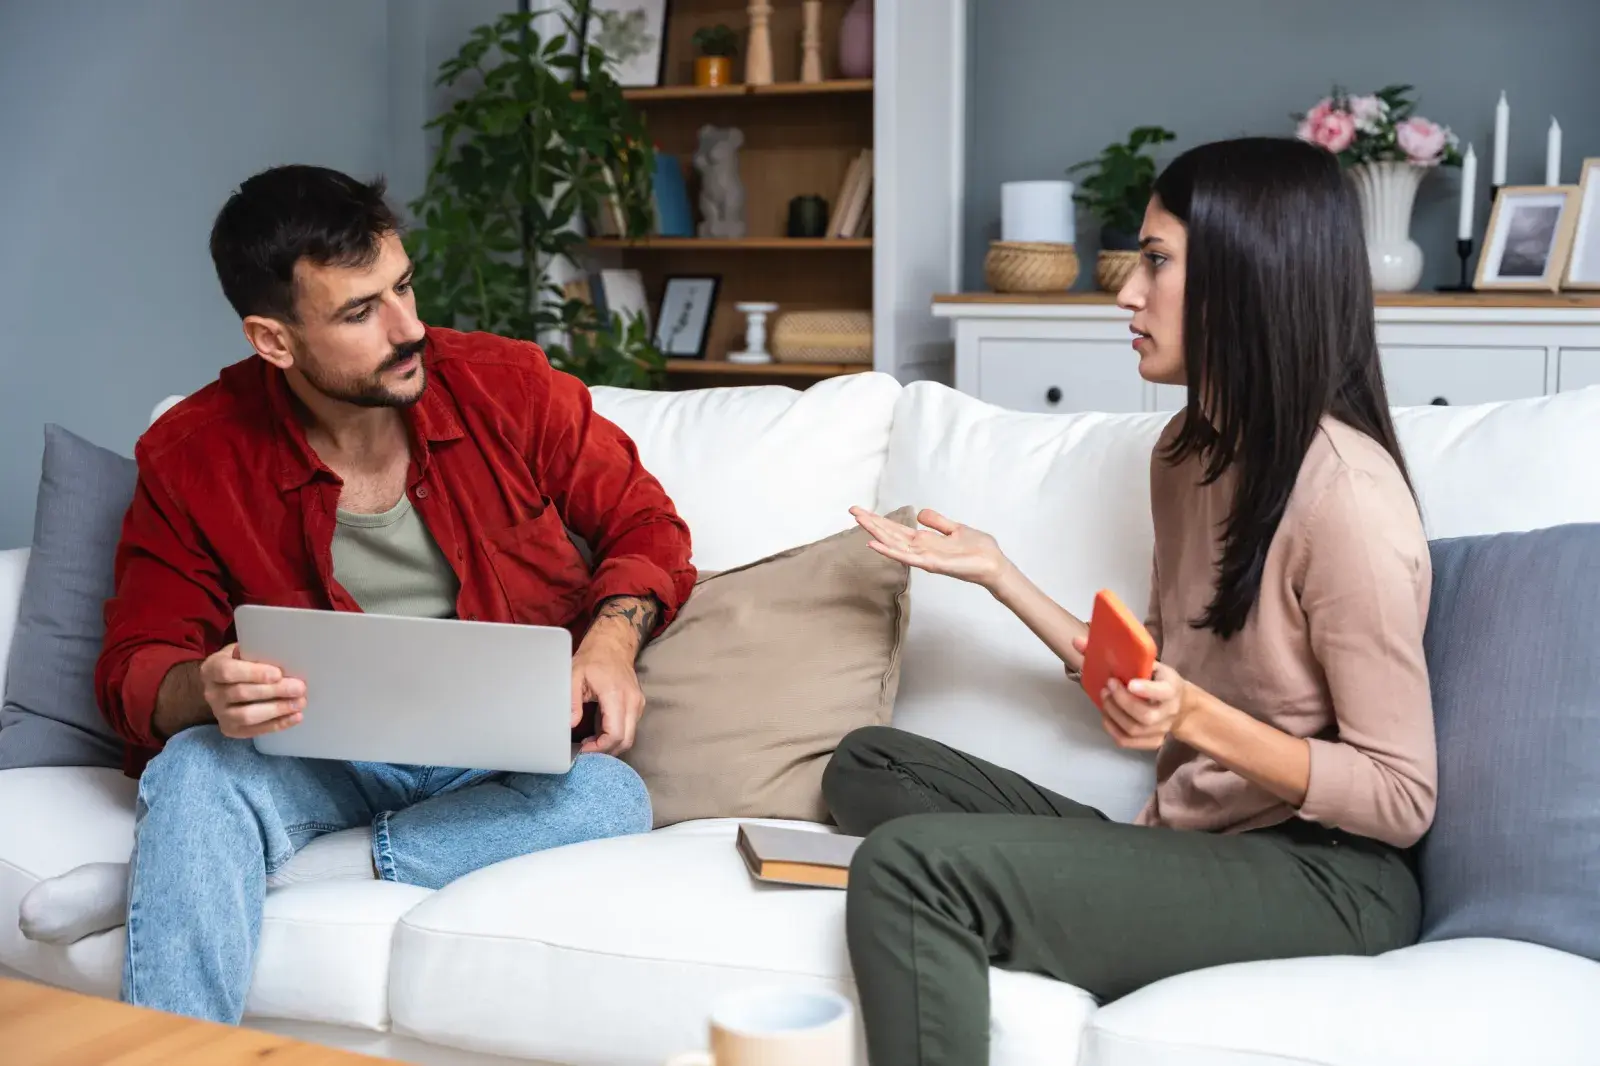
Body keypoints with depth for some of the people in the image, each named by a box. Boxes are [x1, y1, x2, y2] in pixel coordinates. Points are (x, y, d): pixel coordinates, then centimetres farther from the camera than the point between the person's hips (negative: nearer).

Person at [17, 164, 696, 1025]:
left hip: (497, 769, 2)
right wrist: (206, 690, -28)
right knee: (195, 768, -34)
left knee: (607, 797, -33)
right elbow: (136, 669, -3)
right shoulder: (191, 460, -5)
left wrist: (612, 638, -16)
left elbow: (644, 525, 6)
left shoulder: (507, 387, -4)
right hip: (319, 765, -1)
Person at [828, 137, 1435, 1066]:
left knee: (910, 867, -24)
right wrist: (996, 575, 12)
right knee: (870, 767, 7)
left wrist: (1196, 718, -26)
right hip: (1186, 846, 9)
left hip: (1323, 877, -9)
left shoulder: (1346, 495, -17)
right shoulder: (1189, 451, 9)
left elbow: (1402, 799, -14)